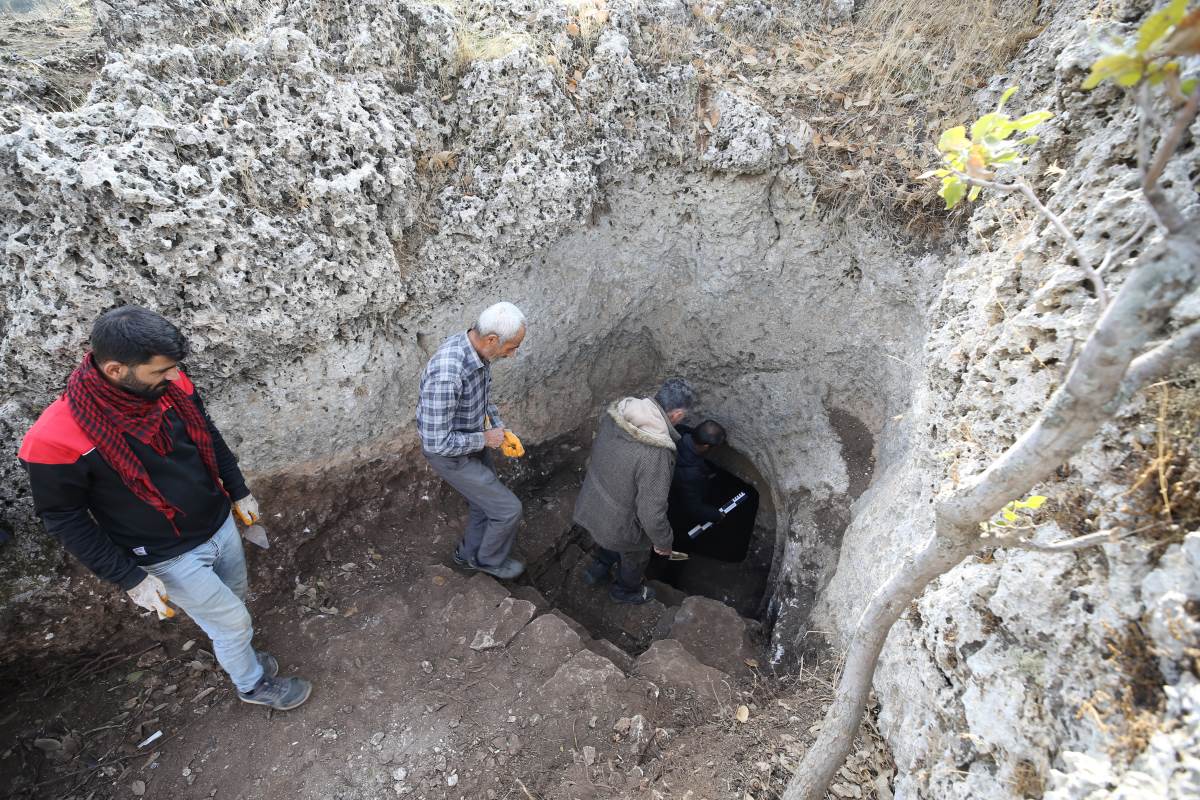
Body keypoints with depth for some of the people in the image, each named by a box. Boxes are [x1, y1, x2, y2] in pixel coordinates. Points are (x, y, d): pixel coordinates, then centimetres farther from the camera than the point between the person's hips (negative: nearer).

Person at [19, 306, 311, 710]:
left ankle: (233, 654, 56)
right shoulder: (58, 439, -28)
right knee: (233, 620, 11)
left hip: (220, 524, 5)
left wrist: (239, 492, 10)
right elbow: (64, 520, -15)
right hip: (170, 556, -5)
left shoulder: (171, 386, -15)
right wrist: (131, 579, -14)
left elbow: (209, 437, 3)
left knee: (233, 601, 26)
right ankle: (253, 684, 40)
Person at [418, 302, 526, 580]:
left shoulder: (476, 348, -11)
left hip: (473, 441, 8)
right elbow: (437, 441, -33)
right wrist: (484, 439, -21)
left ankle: (470, 555, 49)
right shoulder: (447, 375, -40)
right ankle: (490, 560, 31)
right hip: (450, 454, -8)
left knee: (486, 503, 24)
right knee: (508, 509, 2)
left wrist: (499, 427, 0)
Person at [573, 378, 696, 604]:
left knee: (607, 540, 38)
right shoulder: (656, 456, -38)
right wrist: (664, 542, -10)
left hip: (589, 505, 6)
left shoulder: (616, 412, -17)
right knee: (635, 559, 29)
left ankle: (598, 570, 64)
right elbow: (652, 514, -30)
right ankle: (626, 590, 57)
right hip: (619, 525, -5)